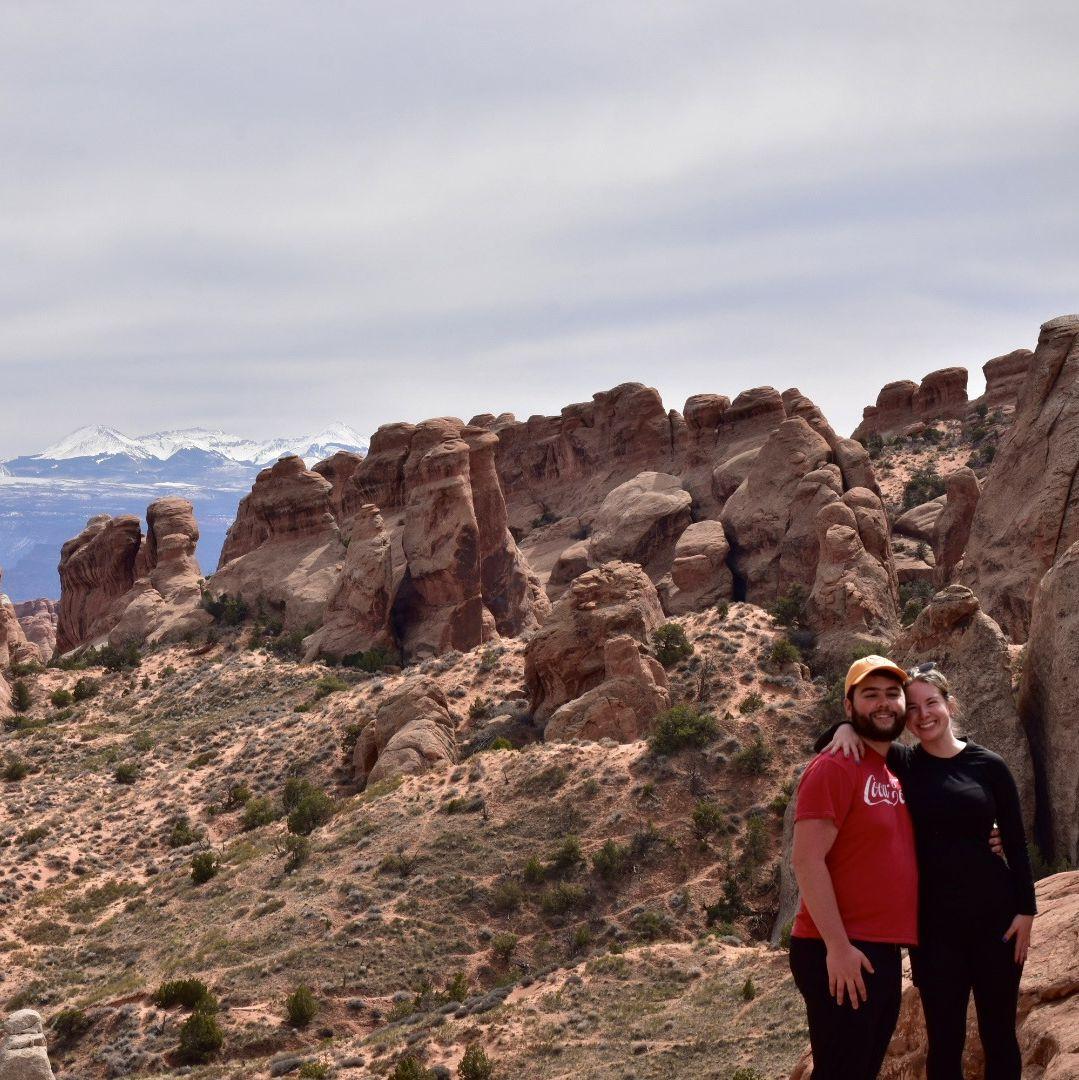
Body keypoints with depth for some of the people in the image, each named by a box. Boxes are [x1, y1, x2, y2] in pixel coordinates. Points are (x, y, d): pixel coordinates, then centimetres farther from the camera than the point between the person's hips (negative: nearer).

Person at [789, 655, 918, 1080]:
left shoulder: (897, 774, 17)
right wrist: (837, 946, -22)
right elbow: (807, 860, -17)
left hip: (885, 953, 9)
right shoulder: (834, 768, -10)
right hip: (840, 954, -9)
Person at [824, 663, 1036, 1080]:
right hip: (934, 920, 0)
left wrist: (1026, 908, -3)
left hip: (994, 915, 0)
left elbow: (1015, 843, 3)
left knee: (998, 1034, 7)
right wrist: (847, 729, -16)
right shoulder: (901, 764, 2)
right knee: (945, 1040, 3)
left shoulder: (988, 765, 1)